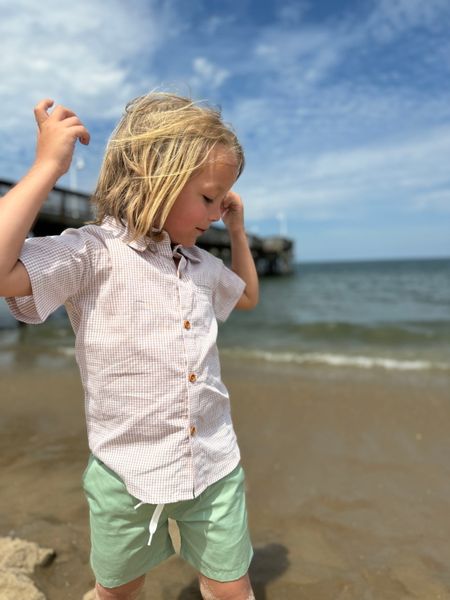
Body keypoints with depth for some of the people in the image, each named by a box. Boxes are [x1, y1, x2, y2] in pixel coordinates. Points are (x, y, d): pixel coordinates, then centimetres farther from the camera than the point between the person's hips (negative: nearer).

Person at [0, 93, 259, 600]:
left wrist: (238, 230, 14)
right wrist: (47, 166, -26)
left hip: (215, 467, 4)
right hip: (129, 475, -3)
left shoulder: (203, 265, 5)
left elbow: (247, 296, 24)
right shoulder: (93, 253, -17)